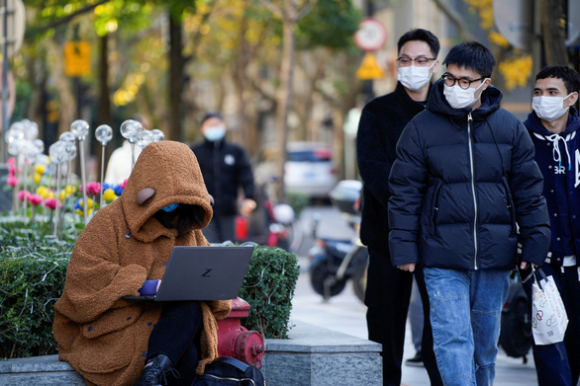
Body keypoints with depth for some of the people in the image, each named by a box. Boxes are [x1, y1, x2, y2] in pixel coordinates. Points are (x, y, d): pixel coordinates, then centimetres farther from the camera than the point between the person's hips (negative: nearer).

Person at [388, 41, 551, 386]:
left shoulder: (509, 128, 4)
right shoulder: (421, 128, -1)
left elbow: (529, 189, 8)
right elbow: (404, 192, 1)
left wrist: (535, 243, 3)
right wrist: (404, 248, -3)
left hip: (495, 255, 2)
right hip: (443, 258, -2)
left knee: (486, 341, 12)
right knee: (453, 338, -11)